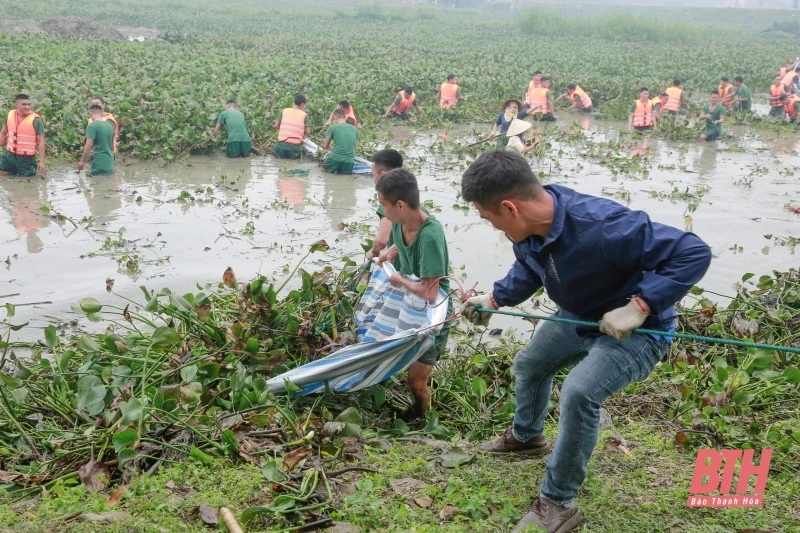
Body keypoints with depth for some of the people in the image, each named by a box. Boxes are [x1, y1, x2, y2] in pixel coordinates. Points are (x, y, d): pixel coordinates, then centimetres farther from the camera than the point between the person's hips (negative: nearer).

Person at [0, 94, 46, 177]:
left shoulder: (35, 120, -17)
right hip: (9, 155, 5)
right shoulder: (10, 115, -1)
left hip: (27, 159, -5)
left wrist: (42, 161, -21)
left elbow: (41, 141, -15)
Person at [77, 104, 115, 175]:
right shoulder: (110, 125, 10)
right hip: (109, 164, 7)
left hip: (99, 164, -7)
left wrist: (82, 161, -5)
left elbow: (88, 146, -17)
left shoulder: (92, 125, -11)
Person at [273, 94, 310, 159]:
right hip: (295, 146, -1)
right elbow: (307, 131, -3)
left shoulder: (284, 111, 6)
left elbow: (276, 125, 9)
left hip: (282, 145, 1)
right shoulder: (304, 115, 0)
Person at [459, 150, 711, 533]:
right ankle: (526, 437, 55)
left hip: (637, 330, -8)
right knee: (528, 365, 24)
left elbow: (693, 253, -38)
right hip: (578, 319, 8)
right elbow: (528, 270, 10)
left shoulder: (602, 226, -41)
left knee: (579, 392, -30)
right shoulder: (528, 228, -16)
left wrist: (638, 306, -41)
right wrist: (493, 299, 2)